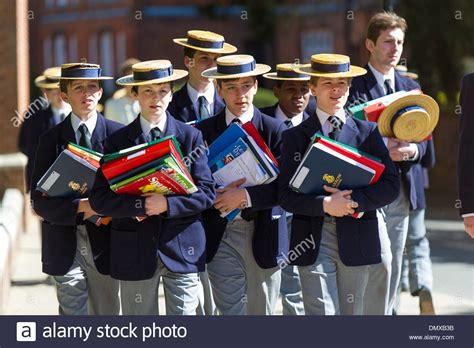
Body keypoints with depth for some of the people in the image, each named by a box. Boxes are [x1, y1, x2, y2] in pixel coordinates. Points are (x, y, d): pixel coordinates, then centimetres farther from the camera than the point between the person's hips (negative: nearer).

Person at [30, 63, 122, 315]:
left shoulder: (118, 134, 3)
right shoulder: (51, 139, 3)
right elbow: (40, 200, -2)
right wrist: (80, 207, -17)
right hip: (65, 245, -1)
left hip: (104, 242, 1)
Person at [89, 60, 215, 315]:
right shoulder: (117, 141, 4)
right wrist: (141, 205, -19)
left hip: (182, 249, 0)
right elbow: (99, 199, -4)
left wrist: (167, 204, -17)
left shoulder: (191, 137, 5)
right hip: (135, 252, 0)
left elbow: (206, 193, -1)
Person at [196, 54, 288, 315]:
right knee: (230, 312, 1)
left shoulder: (275, 130, 0)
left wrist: (246, 196, -17)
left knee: (261, 312, 8)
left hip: (263, 233, 0)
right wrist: (221, 192, -15)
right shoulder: (204, 131, 4)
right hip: (221, 236, 1)